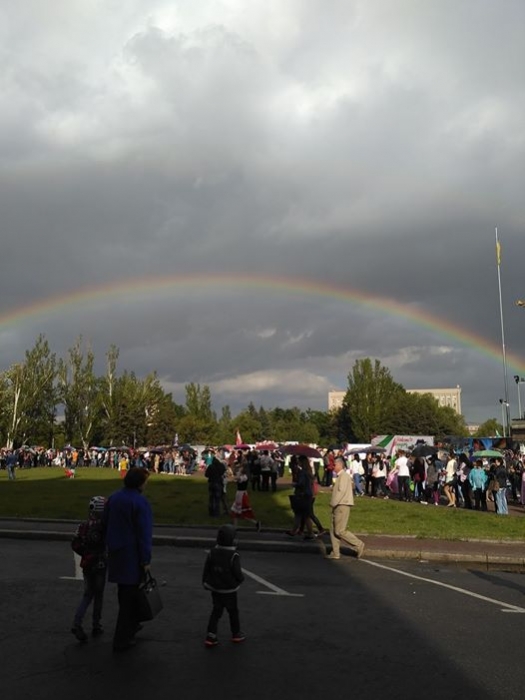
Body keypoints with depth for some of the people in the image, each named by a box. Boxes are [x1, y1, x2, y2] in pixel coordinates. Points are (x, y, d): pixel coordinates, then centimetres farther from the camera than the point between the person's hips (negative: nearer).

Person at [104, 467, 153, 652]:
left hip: (116, 553, 7)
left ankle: (131, 625, 39)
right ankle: (121, 640, 9)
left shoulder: (113, 498, 4)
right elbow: (145, 533, -19)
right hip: (133, 556, -7)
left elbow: (106, 524, 12)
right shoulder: (140, 502, -19)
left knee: (125, 592, 23)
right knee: (130, 595, 3)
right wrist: (146, 559, -13)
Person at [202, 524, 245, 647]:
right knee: (233, 611, 15)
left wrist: (205, 582, 14)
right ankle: (236, 634, 30)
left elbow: (206, 569, 0)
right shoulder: (233, 556, -22)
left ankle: (211, 635, 3)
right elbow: (237, 573, -18)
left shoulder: (212, 553, -7)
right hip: (229, 590, -4)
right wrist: (241, 578, 4)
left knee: (216, 611, 14)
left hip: (215, 589, 4)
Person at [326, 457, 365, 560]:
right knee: (333, 530, 8)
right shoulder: (340, 476, 18)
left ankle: (358, 545, 1)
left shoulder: (344, 476, -12)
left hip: (342, 506, -10)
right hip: (338, 506, 10)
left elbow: (341, 491, -20)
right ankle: (335, 553, 11)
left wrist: (333, 504, -17)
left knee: (340, 531, -9)